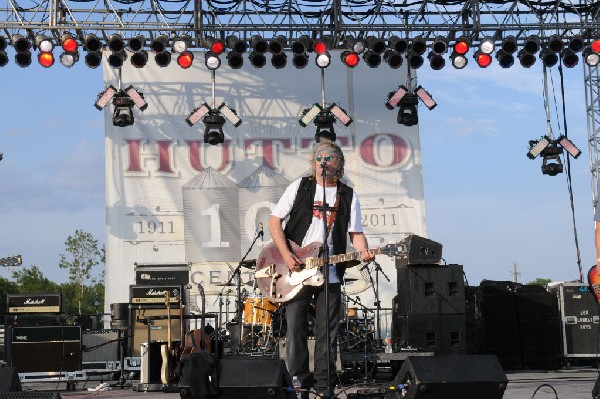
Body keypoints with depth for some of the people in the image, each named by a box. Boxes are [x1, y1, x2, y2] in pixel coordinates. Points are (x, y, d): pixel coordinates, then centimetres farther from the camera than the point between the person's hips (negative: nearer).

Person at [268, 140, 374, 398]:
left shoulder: (348, 196, 9)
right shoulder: (300, 187, 4)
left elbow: (355, 232, 8)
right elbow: (274, 220, 1)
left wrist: (363, 251, -15)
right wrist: (286, 255, -11)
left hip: (330, 273, 1)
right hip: (296, 271, -1)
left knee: (327, 334, 4)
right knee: (295, 329, -1)